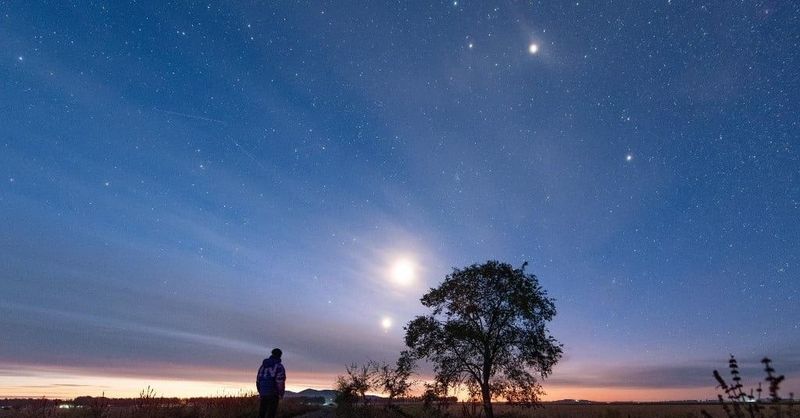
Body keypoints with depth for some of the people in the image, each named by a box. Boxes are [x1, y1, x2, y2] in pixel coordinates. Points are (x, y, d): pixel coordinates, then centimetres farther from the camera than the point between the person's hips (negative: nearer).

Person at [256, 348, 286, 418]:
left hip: (263, 394, 6)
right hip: (273, 394, -6)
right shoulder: (279, 366, -8)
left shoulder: (263, 366, 12)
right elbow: (280, 382, -16)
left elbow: (258, 380, 14)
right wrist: (281, 394, -5)